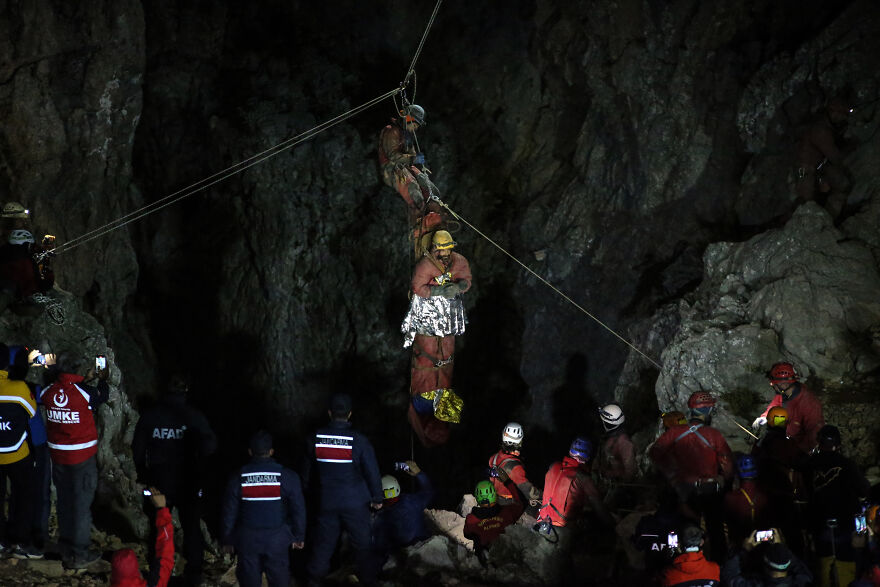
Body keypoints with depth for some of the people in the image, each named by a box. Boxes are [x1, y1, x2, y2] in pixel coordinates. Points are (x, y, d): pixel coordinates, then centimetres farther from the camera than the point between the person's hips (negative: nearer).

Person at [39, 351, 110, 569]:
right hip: (82, 457, -5)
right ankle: (79, 554, 9)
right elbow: (102, 396, 3)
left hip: (58, 456, 5)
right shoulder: (85, 393, -19)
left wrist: (84, 379, 22)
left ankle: (66, 550, 25)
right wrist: (103, 379, 23)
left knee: (64, 502, 16)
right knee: (82, 504, 4)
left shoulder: (49, 393, -8)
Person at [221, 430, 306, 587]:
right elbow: (298, 510, -2)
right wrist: (298, 537, 9)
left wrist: (227, 539, 13)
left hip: (247, 540, 1)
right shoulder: (288, 477, -7)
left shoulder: (238, 479, -5)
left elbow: (229, 513, 1)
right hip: (277, 540, -1)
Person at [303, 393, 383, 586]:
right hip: (355, 503, -3)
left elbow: (307, 469, 7)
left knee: (323, 541, 15)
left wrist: (310, 490, 24)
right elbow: (372, 472, -10)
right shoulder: (359, 440, -16)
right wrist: (377, 498, 3)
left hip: (326, 500, 3)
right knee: (362, 542, 11)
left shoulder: (316, 438, -7)